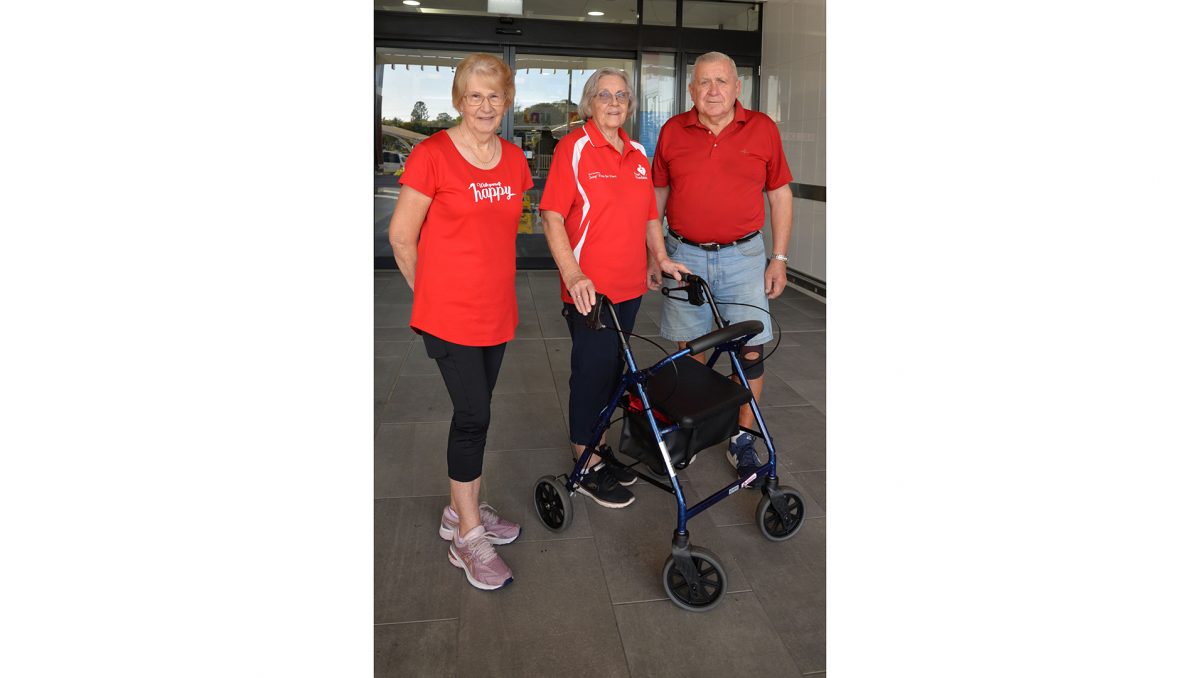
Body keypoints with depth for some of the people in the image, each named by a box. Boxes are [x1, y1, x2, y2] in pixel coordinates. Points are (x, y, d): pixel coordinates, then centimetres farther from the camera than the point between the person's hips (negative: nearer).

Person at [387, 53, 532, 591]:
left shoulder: (513, 160, 7)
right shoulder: (432, 155, -12)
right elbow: (401, 234, -6)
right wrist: (429, 289, 3)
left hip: (495, 311, 6)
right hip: (449, 314, -6)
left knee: (474, 413, 15)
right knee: (473, 415, -4)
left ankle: (462, 509, 32)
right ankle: (468, 537, 11)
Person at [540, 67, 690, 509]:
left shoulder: (637, 153, 12)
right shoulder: (573, 148, -8)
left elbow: (649, 213, 21)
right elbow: (552, 216, -14)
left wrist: (661, 258, 10)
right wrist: (573, 276, -23)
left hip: (630, 285, 7)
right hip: (589, 290, -7)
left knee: (613, 368, 16)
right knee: (592, 370, 1)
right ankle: (586, 466, 16)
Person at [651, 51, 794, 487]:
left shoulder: (762, 129, 1)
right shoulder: (672, 132, 4)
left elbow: (780, 194, 5)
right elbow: (658, 193, 11)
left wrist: (779, 258, 2)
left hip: (744, 257, -1)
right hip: (684, 255, 1)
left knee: (751, 350, -1)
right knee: (688, 351, 8)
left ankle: (743, 440, 14)